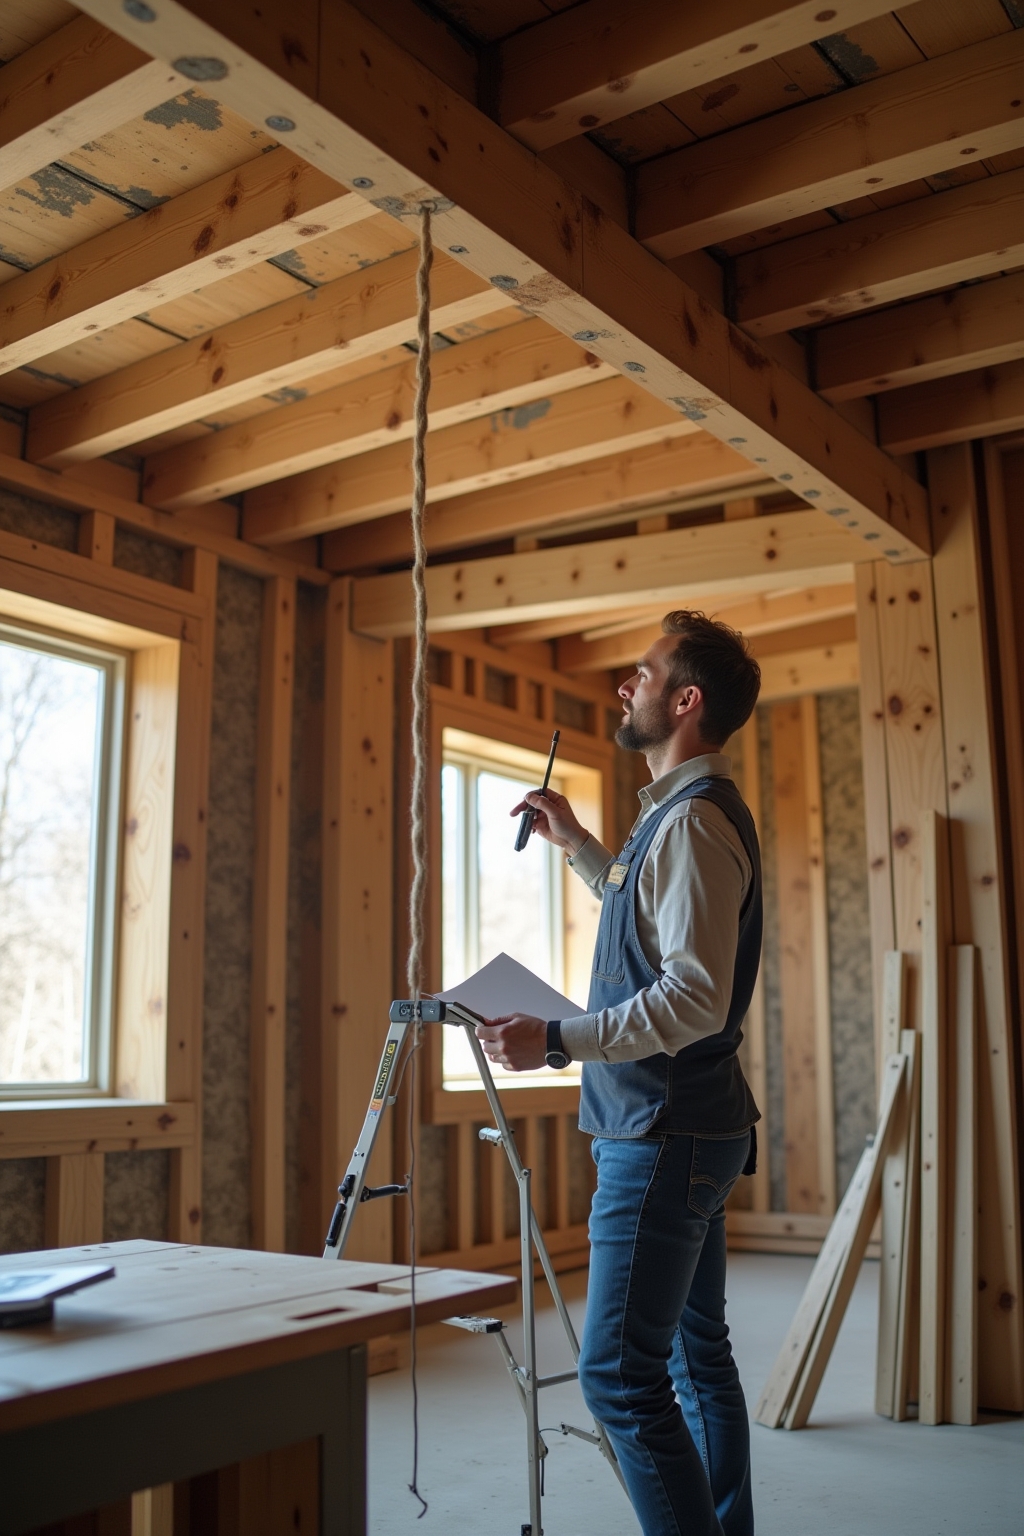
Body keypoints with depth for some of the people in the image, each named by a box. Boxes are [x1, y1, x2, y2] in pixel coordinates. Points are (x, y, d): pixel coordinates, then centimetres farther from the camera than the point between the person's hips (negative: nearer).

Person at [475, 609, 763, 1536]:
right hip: (691, 1129, 11)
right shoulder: (686, 811, 16)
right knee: (698, 1354, 16)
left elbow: (697, 996, -25)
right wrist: (578, 845, 28)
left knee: (620, 1371, -9)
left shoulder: (694, 819, -17)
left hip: (665, 1136, -11)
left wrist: (559, 1041, -26)